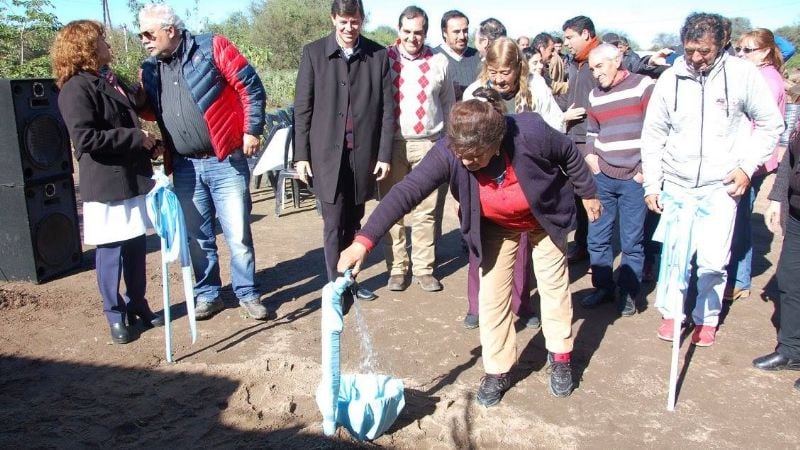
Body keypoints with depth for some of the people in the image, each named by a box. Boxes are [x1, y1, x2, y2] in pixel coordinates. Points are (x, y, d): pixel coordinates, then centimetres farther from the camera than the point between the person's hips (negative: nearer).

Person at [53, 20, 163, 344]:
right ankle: (115, 314, 16)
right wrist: (136, 138, -17)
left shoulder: (111, 81, 15)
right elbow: (86, 139, -22)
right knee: (110, 250, 3)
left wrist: (149, 145, 9)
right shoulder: (76, 89, -13)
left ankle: (137, 304, 27)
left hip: (133, 178, 8)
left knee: (136, 246, 14)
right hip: (106, 184, -8)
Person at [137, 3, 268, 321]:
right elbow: (146, 112, 21)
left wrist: (252, 130, -9)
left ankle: (248, 294, 17)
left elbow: (251, 87, -6)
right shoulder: (149, 69, 11)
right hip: (185, 168, 5)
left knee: (238, 234, 1)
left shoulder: (212, 48, -5)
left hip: (226, 161, -5)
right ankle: (207, 294, 26)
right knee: (197, 237, 11)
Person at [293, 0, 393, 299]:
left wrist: (384, 154, -1)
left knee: (353, 223, 12)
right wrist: (301, 154, -2)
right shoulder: (314, 53, 1)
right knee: (334, 224, 0)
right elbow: (302, 108, 1)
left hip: (364, 154, 2)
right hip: (327, 153, -1)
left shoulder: (378, 55, 3)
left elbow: (387, 108, 3)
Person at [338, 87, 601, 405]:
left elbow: (569, 154, -17)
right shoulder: (449, 152, -35)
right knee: (492, 294, -1)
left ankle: (560, 358, 31)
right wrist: (365, 240, -51)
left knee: (554, 285, 11)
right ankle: (498, 370, 16)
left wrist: (587, 193, -1)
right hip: (495, 227, 1)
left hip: (545, 218, -1)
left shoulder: (531, 133, -38)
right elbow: (407, 191, -42)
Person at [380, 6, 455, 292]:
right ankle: (397, 268, 16)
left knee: (426, 211, 4)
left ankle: (424, 268, 14)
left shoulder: (439, 62, 6)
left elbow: (448, 105, 14)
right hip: (392, 144, -1)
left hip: (429, 144, 1)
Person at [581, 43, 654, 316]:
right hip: (603, 178, 5)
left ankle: (628, 293, 17)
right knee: (597, 237, 8)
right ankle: (603, 287, 23)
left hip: (634, 179, -5)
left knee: (631, 241, 2)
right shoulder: (595, 95, 13)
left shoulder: (644, 86, -5)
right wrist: (591, 157, 6)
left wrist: (645, 170, -10)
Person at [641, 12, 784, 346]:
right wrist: (651, 184, 4)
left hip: (720, 186, -1)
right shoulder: (670, 78, -2)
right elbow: (653, 134, 5)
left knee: (713, 261, -1)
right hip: (676, 185, 2)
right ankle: (672, 312, 26)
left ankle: (707, 318, 22)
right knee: (674, 254, 5)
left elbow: (771, 124, 4)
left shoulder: (743, 74, -7)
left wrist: (748, 166, -6)